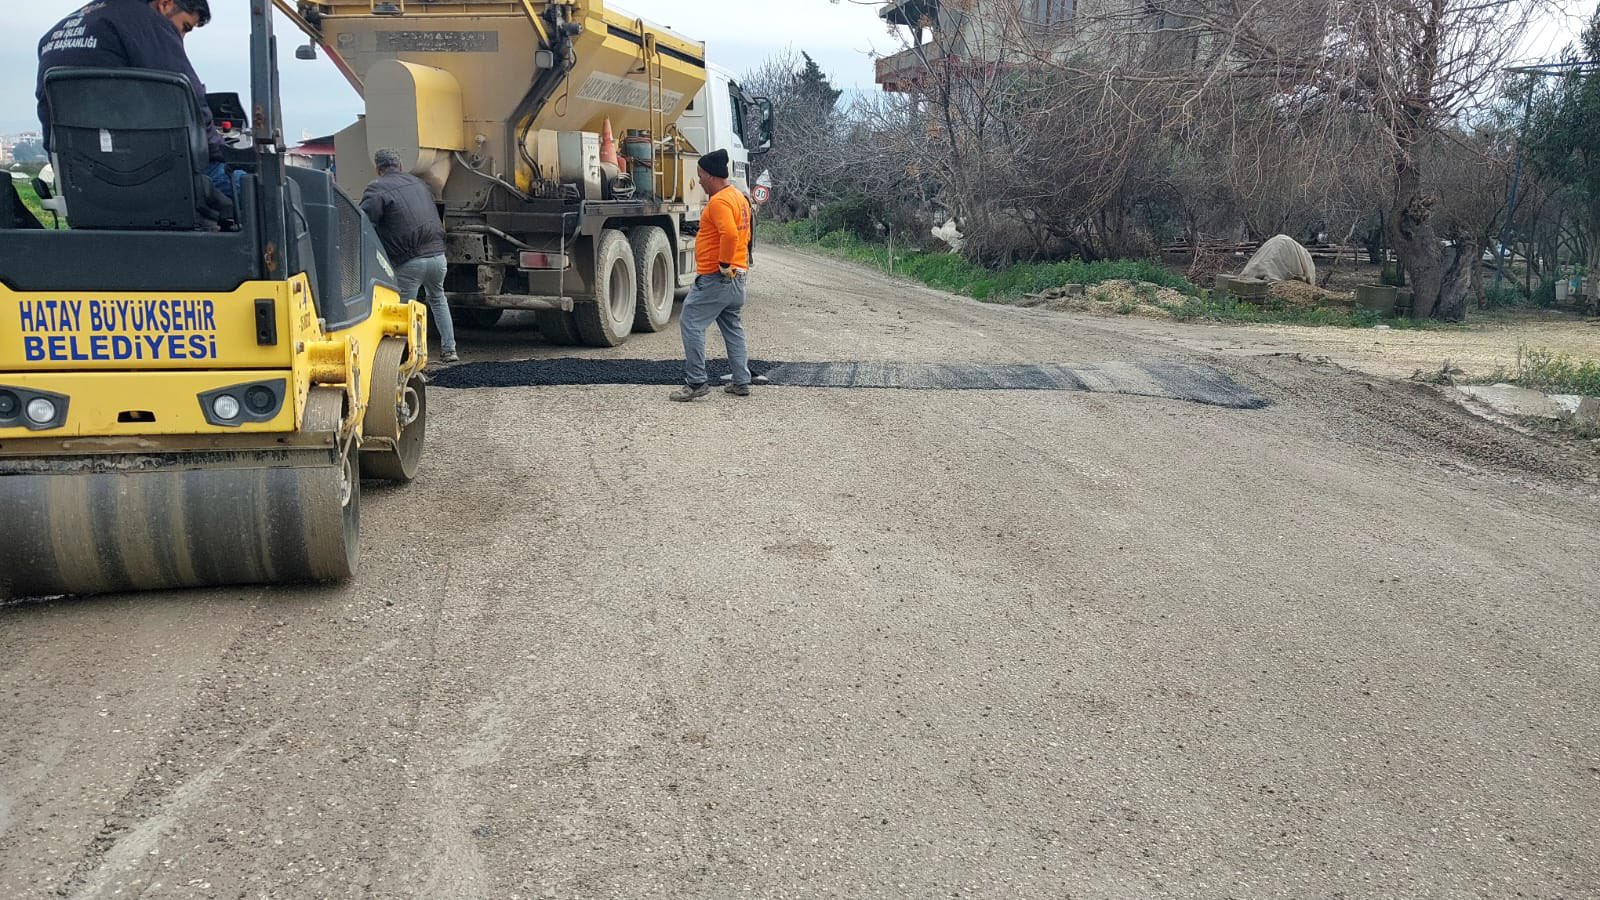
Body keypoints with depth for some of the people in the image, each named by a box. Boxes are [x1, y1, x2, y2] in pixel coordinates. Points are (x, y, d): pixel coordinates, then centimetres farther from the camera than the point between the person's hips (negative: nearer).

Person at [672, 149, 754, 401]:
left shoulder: (719, 201, -17)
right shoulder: (739, 197, 15)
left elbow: (729, 234, -31)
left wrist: (724, 264, -22)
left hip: (715, 278, -10)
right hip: (736, 277, 10)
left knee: (691, 323, -5)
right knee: (733, 329, 15)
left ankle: (696, 382, -7)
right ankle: (741, 382, 18)